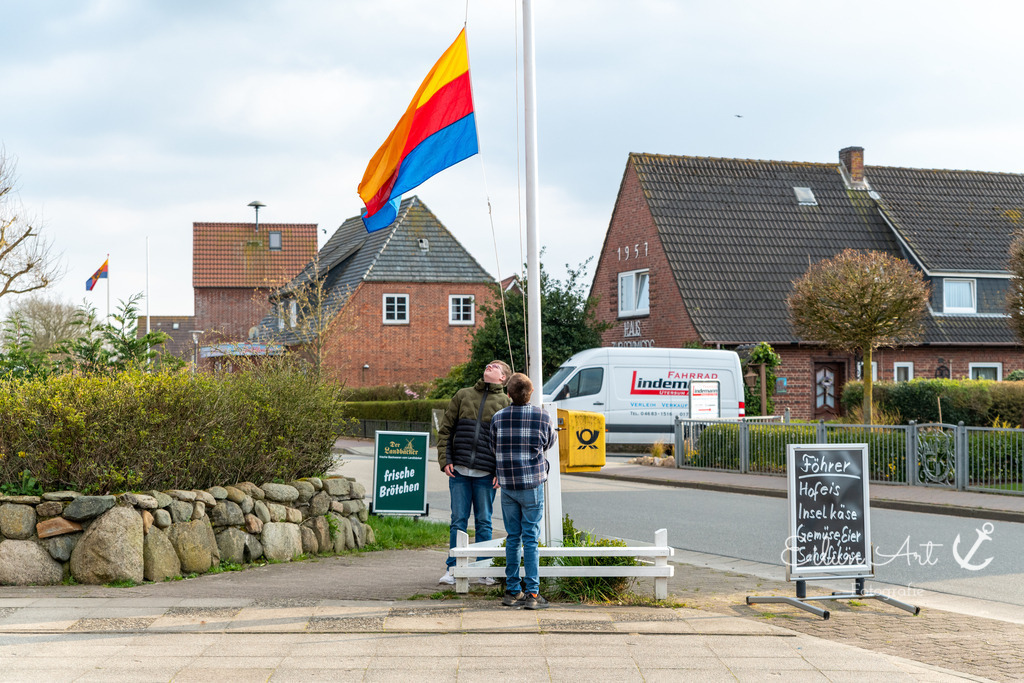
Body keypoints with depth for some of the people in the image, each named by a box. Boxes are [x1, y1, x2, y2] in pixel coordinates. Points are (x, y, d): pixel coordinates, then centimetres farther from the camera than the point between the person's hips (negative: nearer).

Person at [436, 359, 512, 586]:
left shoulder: (506, 403, 7)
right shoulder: (463, 395, 11)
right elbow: (445, 429, 10)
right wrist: (445, 460, 0)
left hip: (486, 474, -1)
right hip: (459, 471, 1)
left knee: (483, 522, 5)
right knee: (458, 520, 4)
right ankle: (452, 569, 10)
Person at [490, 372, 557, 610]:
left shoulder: (498, 418, -1)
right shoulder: (543, 417, -6)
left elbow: (495, 450, 10)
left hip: (507, 485, 2)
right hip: (532, 484, -2)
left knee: (513, 537, 10)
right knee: (531, 538, -1)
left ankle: (512, 591, 13)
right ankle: (532, 593, -3)